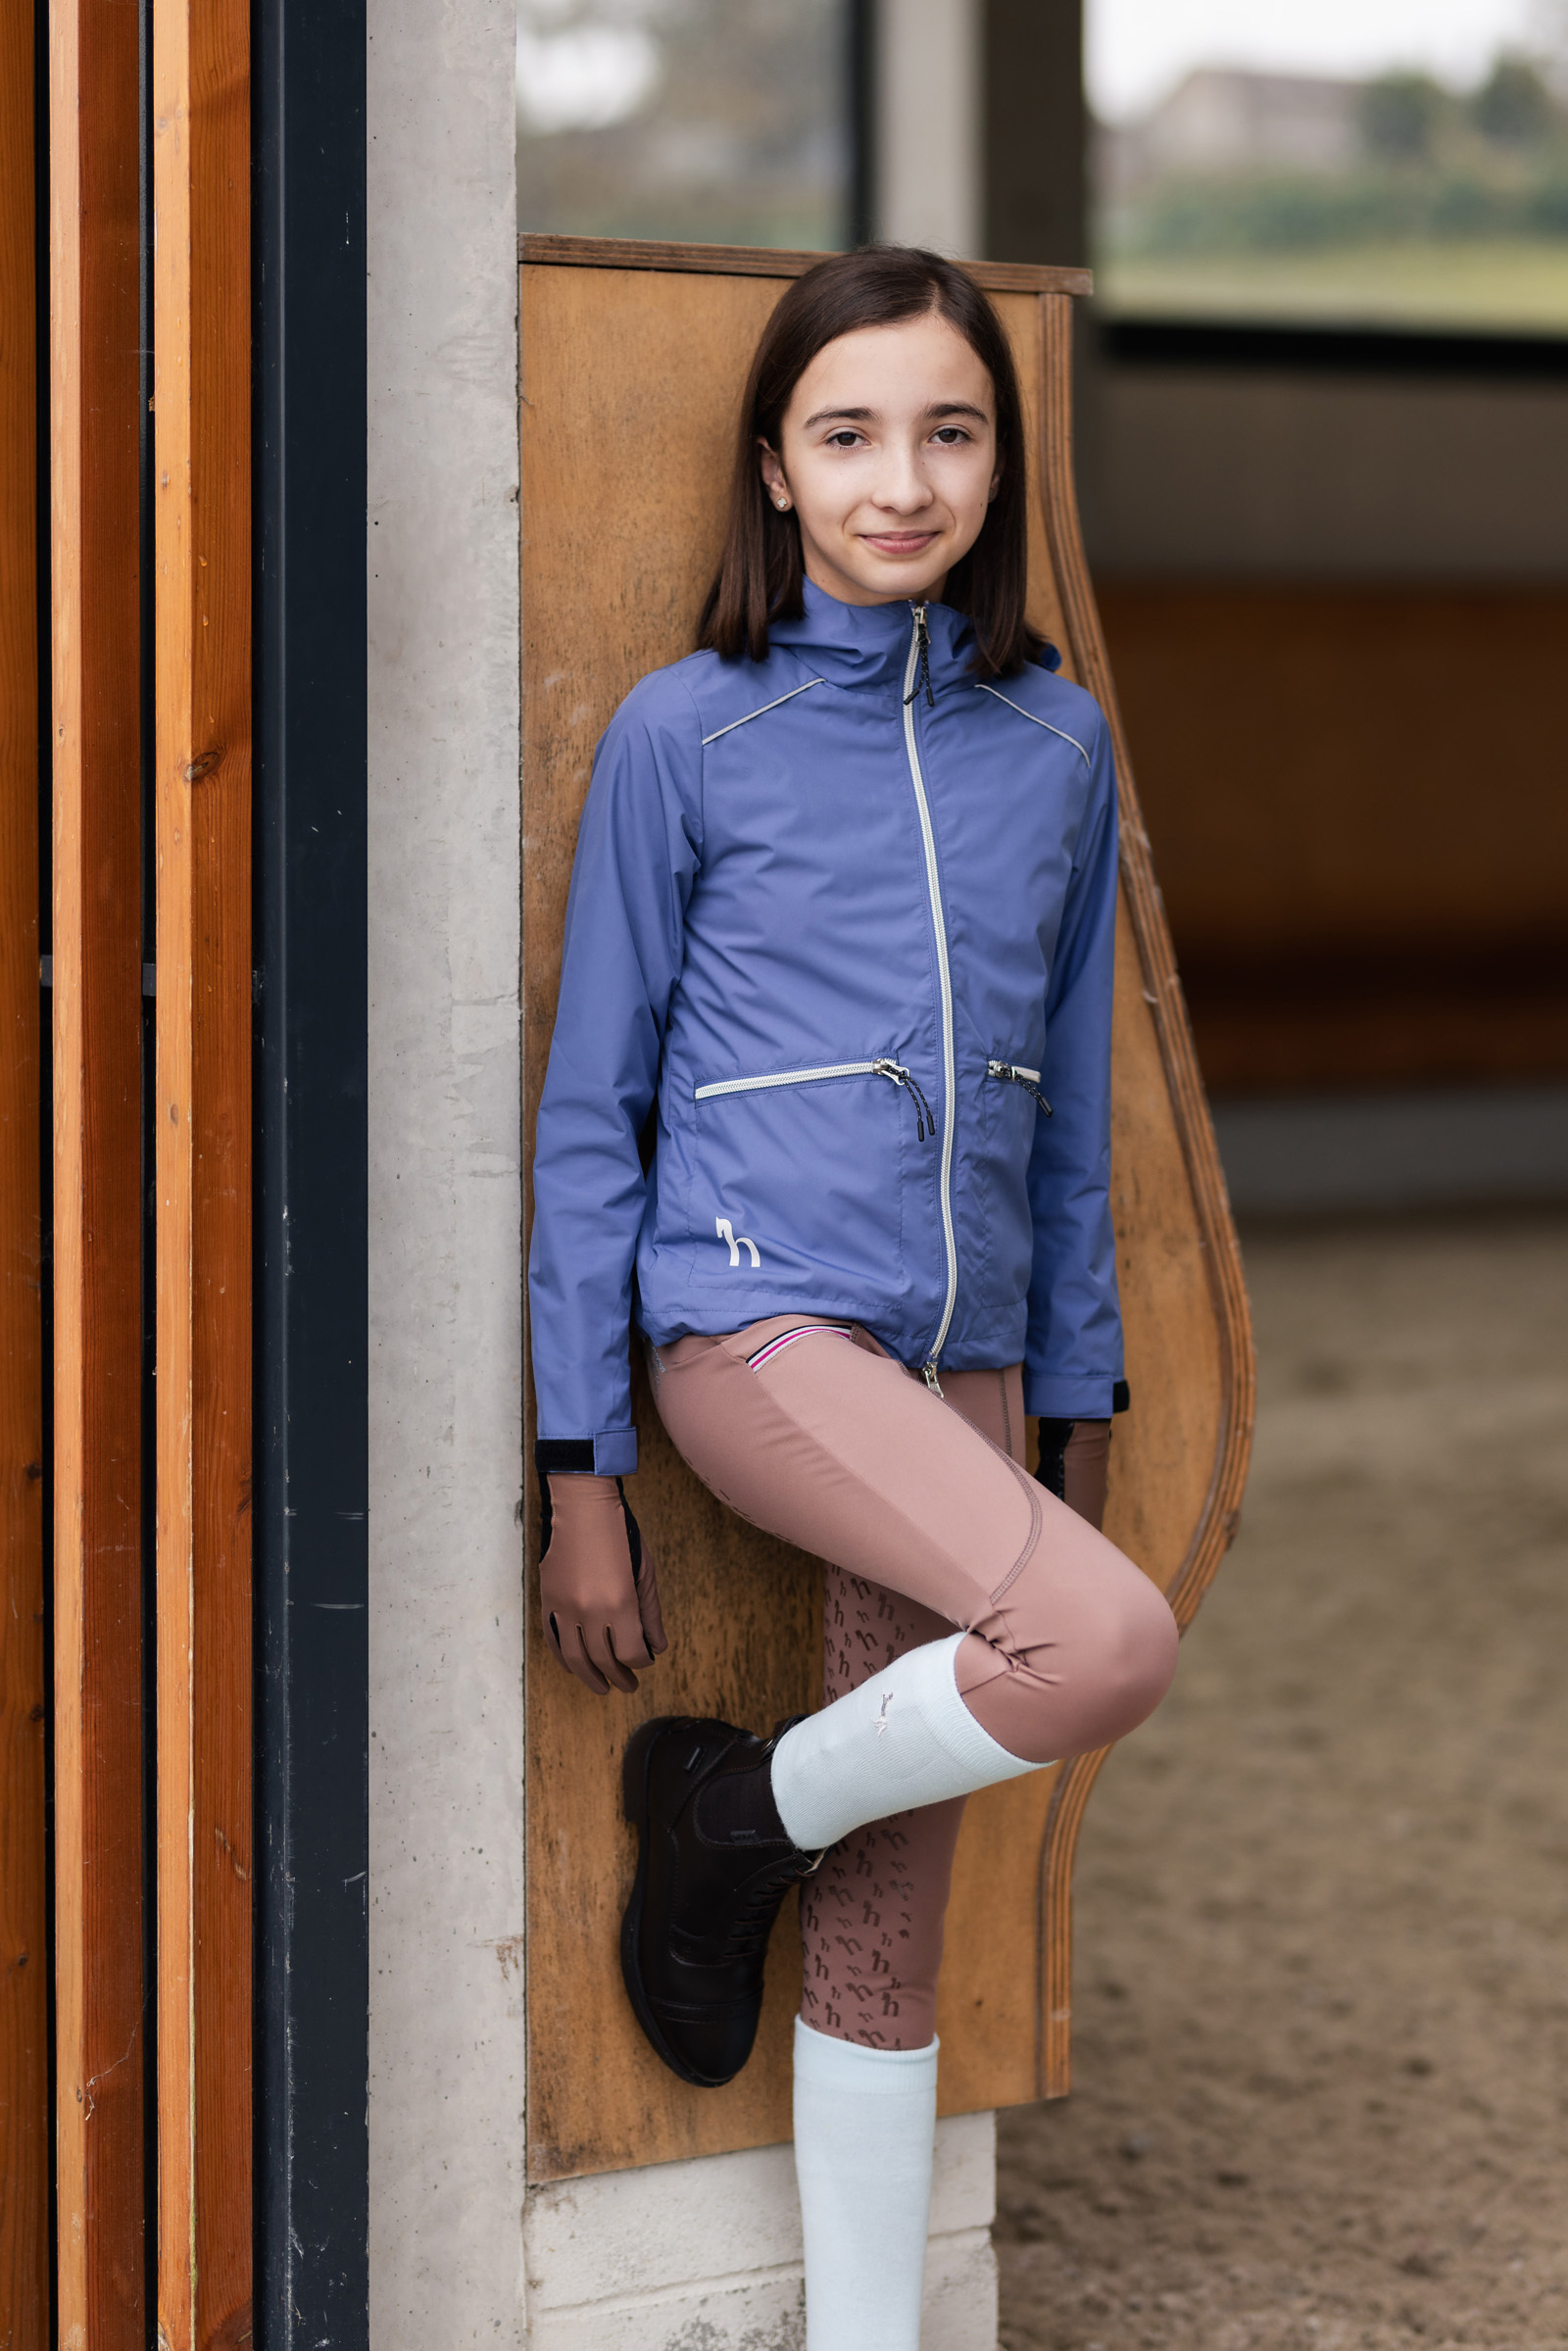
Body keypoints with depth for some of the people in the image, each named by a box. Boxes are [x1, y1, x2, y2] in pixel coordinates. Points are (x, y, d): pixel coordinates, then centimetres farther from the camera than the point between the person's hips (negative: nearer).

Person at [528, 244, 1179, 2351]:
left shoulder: (1056, 741, 9)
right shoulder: (687, 733, -2)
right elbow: (593, 1110, 0)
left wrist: (1077, 1411, 14)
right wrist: (579, 1475, -2)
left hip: (963, 1358, 4)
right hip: (755, 1314, -4)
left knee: (893, 1936, 6)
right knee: (1110, 1644, -27)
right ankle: (739, 1812, -1)